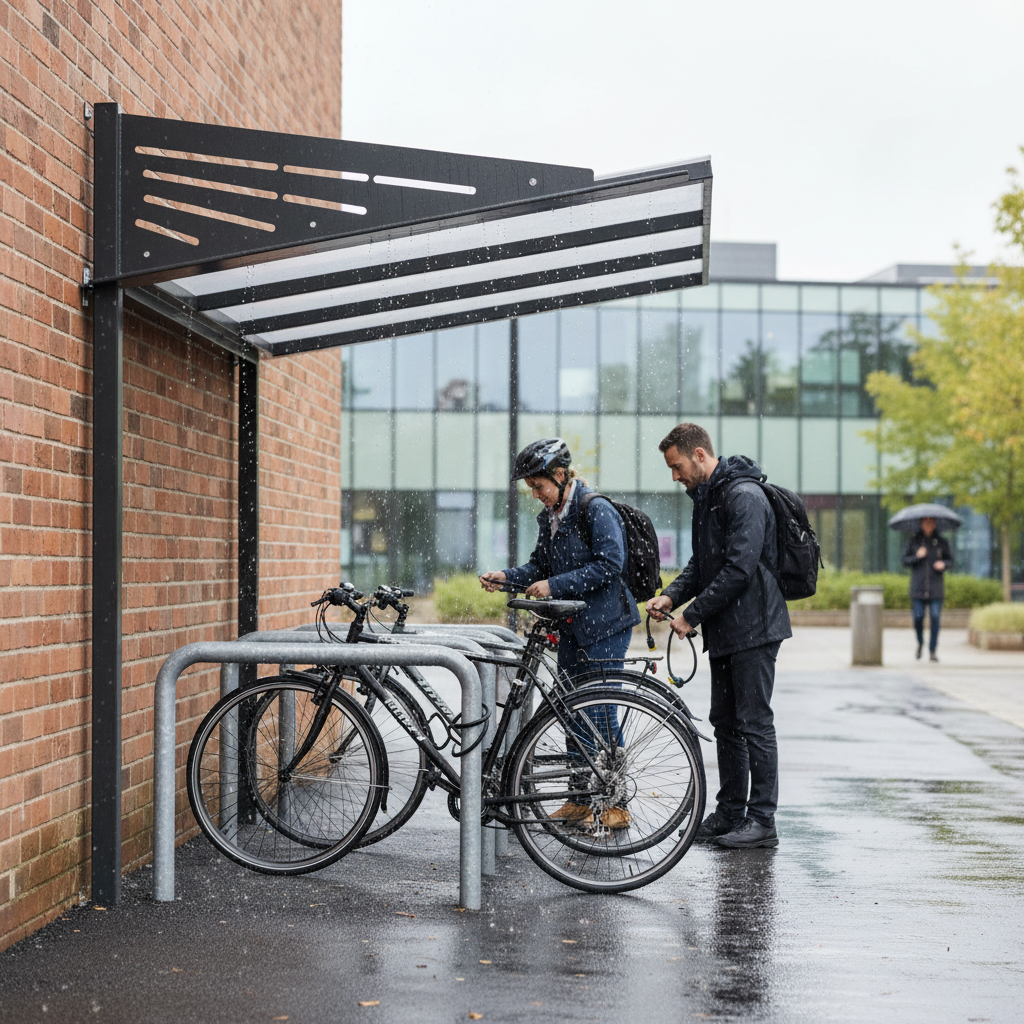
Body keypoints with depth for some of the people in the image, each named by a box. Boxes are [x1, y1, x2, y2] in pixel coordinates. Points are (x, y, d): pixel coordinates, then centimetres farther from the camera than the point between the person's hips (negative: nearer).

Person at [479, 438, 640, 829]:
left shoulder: (597, 510, -14)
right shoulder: (549, 517, 10)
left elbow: (609, 565, -21)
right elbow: (540, 565, 17)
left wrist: (555, 586, -21)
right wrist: (506, 576, -1)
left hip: (605, 625, -8)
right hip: (571, 626, 8)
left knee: (599, 714, -7)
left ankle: (617, 805, 3)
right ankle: (581, 800, 21)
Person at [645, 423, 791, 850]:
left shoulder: (745, 496, -17)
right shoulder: (706, 496, 15)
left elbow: (739, 568, -24)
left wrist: (692, 615, -19)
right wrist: (672, 595, 3)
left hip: (753, 629, -10)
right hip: (724, 631, 10)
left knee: (755, 725, -5)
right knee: (725, 723, 13)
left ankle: (762, 821, 0)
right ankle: (730, 814, 21)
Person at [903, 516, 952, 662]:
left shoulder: (941, 542, 7)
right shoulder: (914, 541, 6)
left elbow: (950, 559, 13)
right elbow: (905, 560, 5)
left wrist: (944, 564, -8)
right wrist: (917, 556, -12)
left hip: (936, 588, 0)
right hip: (918, 586, 0)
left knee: (935, 618, -6)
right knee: (918, 617, -3)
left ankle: (932, 651, 1)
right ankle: (920, 643, 25)